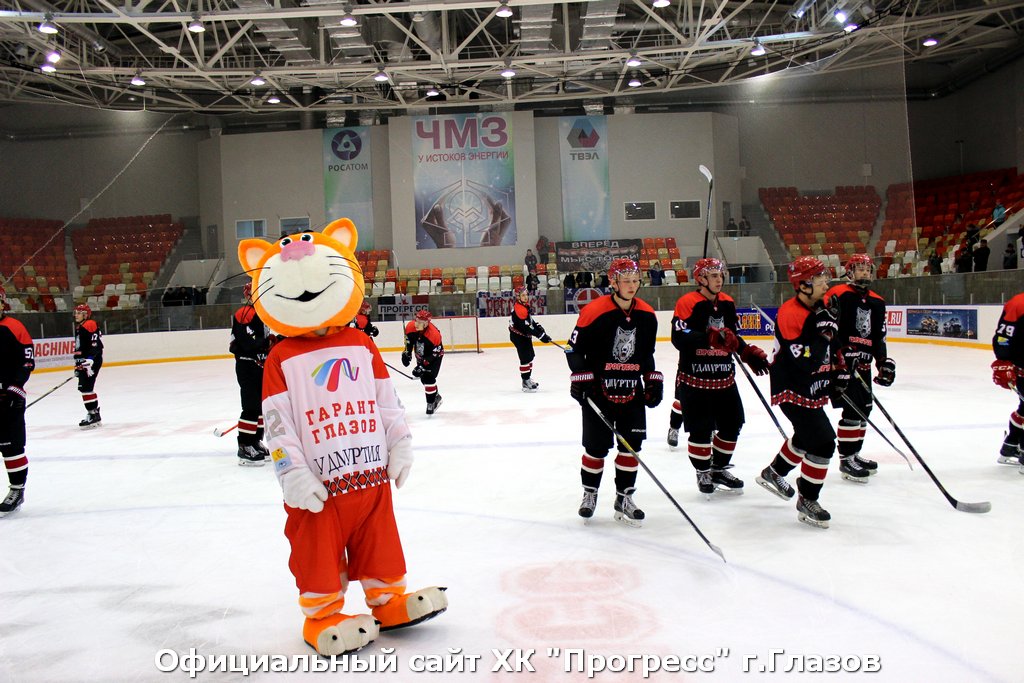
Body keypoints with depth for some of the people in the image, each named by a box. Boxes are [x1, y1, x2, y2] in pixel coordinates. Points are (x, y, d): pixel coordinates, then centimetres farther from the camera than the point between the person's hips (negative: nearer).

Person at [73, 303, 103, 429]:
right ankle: (95, 415, 22)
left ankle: (93, 415, -11)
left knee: (85, 387, -14)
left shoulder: (90, 326, -13)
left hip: (93, 360, -11)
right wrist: (77, 364, 26)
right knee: (85, 388, 14)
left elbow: (95, 345, -22)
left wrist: (89, 360, -29)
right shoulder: (78, 328, 19)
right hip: (84, 362, 11)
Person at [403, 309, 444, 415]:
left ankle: (431, 403, -2)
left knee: (429, 377, -17)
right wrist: (407, 352, -1)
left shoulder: (434, 334, -36)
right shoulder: (410, 326, -21)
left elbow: (434, 354, -28)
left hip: (435, 355, -6)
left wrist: (423, 365, -32)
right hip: (421, 356, 6)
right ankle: (436, 396, 35)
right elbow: (408, 340, 3)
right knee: (423, 377, 12)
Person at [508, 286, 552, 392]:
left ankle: (527, 379, 30)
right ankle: (525, 382, -4)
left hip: (525, 335, 11)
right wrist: (541, 335, -27)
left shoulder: (524, 304, 3)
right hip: (518, 336, -11)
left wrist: (538, 326, 8)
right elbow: (527, 327, -29)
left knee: (530, 355, 18)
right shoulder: (519, 309, -28)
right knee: (526, 358, -10)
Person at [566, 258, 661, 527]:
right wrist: (581, 378, -16)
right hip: (598, 392, -4)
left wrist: (653, 381, 8)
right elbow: (575, 349, -9)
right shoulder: (594, 311, -14)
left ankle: (623, 498, 19)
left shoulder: (647, 315, 3)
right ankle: (590, 493, 26)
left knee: (631, 445, 5)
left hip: (632, 393, 5)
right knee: (597, 447, 4)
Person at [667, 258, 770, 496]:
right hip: (694, 377, -7)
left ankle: (719, 468, 29)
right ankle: (703, 472, 19)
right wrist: (710, 337, -33)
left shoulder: (728, 303, 10)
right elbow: (679, 338, -24)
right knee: (701, 429, -1)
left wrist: (750, 354, 8)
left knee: (732, 424, 11)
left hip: (724, 377, 7)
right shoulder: (687, 303, -13)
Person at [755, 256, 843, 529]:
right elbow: (806, 362, -29)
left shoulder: (819, 308, 6)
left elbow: (829, 347, 21)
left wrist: (838, 373, 14)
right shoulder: (790, 314, -24)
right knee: (823, 442, -12)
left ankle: (773, 474, 45)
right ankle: (807, 502, 3)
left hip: (813, 388, 10)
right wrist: (823, 332, -29)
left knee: (807, 435, 25)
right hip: (793, 390, -10)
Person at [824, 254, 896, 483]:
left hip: (862, 364, 8)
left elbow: (878, 338, 18)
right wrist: (842, 353, -23)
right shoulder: (838, 295, -9)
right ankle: (845, 460, -3)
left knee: (864, 408, 14)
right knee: (852, 408, -12)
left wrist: (884, 362, 7)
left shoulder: (877, 302, 15)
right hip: (840, 361, -8)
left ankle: (854, 453, 28)